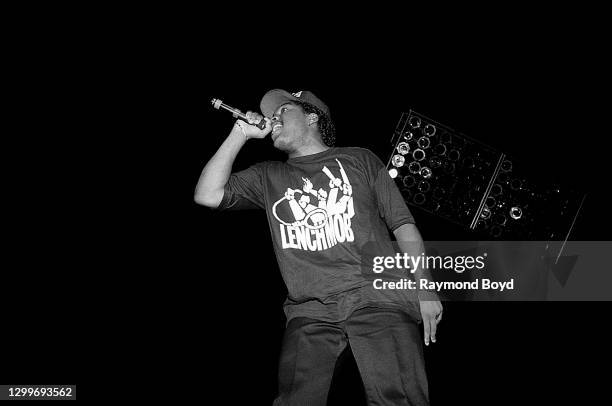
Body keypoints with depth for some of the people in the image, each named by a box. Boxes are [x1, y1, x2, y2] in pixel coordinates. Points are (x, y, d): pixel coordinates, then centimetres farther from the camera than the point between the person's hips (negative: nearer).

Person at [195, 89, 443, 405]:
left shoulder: (358, 159, 20)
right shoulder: (268, 176, 23)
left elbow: (402, 224, 15)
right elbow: (208, 195, 8)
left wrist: (425, 289, 4)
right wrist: (241, 134, 12)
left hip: (378, 298, -1)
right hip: (310, 313, 2)